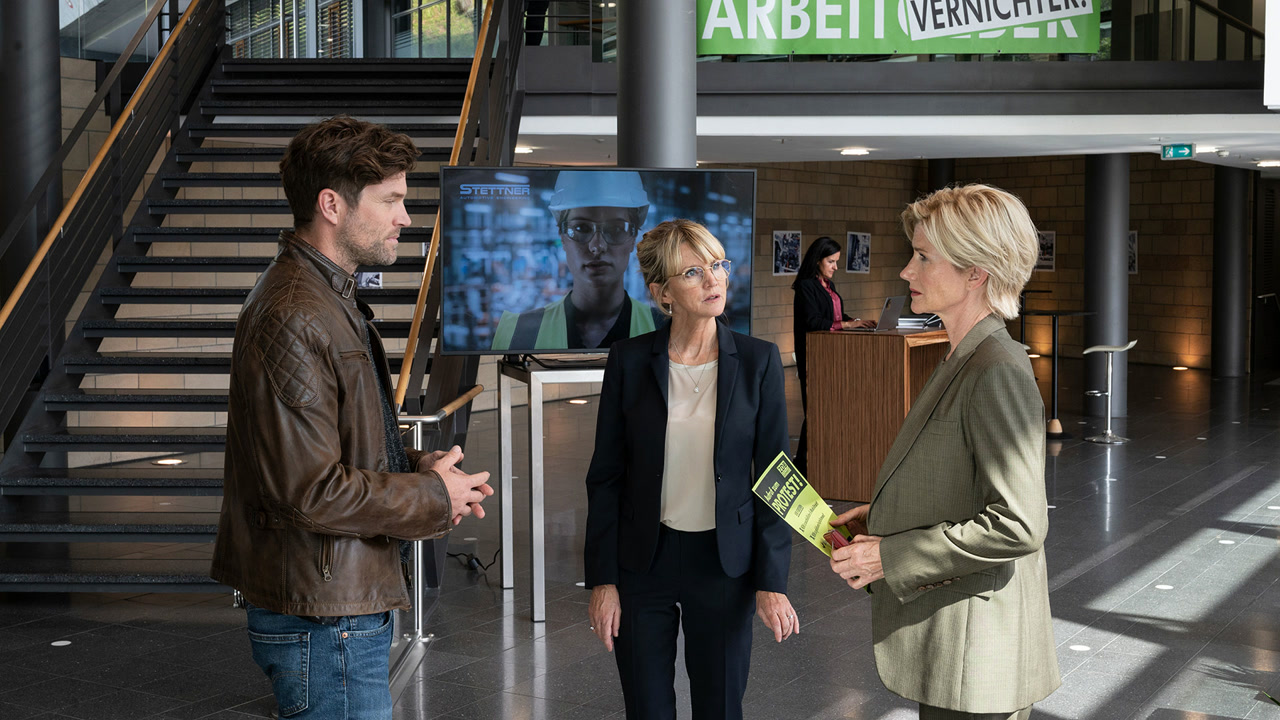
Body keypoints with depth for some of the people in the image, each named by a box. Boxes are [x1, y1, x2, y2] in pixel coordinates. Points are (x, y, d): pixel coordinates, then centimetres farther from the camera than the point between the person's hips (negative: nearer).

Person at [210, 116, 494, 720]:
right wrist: (433, 498, -13)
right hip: (323, 620, -11)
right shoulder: (292, 319, -22)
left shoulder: (329, 297, 13)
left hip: (349, 601, 11)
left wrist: (415, 466, 4)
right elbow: (311, 491, -25)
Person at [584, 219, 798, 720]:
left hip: (723, 564, 0)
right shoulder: (630, 360, -4)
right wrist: (602, 581, -4)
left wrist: (772, 582, -6)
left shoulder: (758, 360, -4)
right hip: (643, 561, 0)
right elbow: (606, 477, 0)